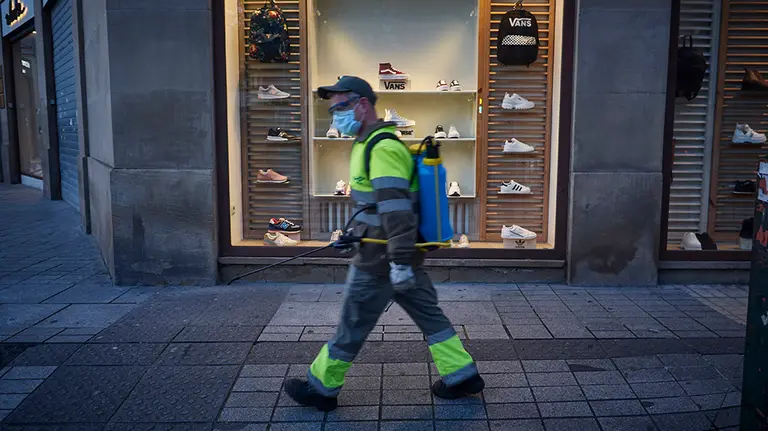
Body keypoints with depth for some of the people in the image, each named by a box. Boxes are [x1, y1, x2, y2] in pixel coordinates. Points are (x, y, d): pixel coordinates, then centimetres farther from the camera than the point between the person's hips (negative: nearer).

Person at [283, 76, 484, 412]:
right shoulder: (371, 144, 14)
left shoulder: (382, 148, -19)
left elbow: (396, 208, -27)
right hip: (401, 256, 10)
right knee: (428, 314, 15)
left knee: (352, 326, 4)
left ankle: (321, 387, 20)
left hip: (381, 260, -10)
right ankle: (461, 375, 23)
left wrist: (399, 261, -29)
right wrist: (355, 233, 29)